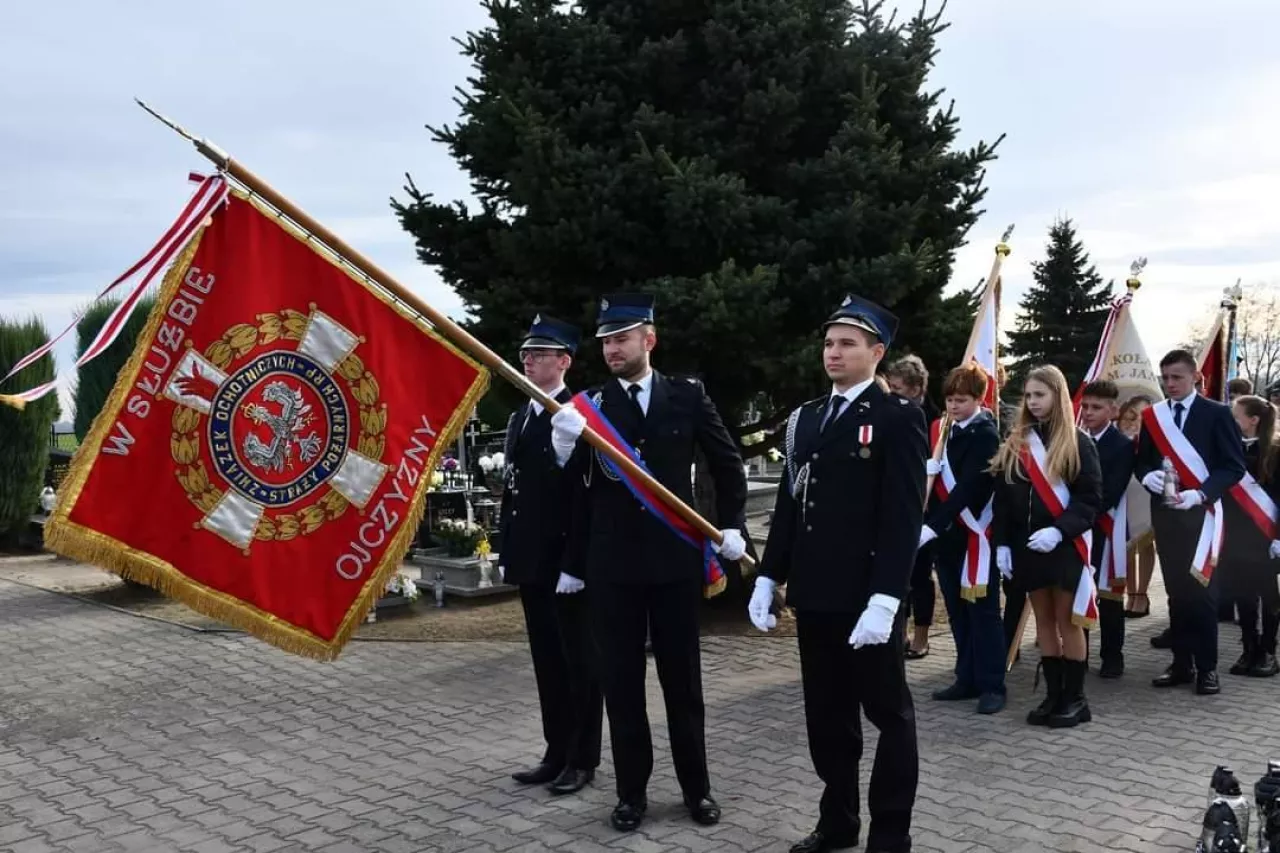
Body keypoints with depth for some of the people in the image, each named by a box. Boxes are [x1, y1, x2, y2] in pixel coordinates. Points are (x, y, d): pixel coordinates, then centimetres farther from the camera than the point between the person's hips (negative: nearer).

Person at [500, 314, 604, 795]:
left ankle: (583, 760, 15)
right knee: (547, 663, 14)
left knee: (579, 664, 4)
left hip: (568, 562, -8)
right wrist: (506, 552, 14)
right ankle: (556, 754, 25)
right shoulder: (519, 419, 14)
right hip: (531, 562, 8)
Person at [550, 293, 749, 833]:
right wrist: (564, 445, -26)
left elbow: (727, 463, 10)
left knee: (682, 678, 11)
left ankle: (696, 787, 26)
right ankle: (632, 791, 22)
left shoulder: (687, 395, 2)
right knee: (620, 682, 7)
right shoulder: (586, 406, -1)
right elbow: (573, 484, -7)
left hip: (675, 558, 0)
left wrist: (732, 525, 4)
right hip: (611, 563, 0)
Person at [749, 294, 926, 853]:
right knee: (827, 715, 15)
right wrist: (768, 576, 10)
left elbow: (904, 517, -14)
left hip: (867, 597, -6)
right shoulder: (804, 419, 13)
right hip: (814, 594, 6)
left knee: (889, 713, 7)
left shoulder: (899, 418, -7)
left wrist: (885, 598, -21)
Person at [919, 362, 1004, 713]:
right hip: (946, 534, 7)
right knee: (958, 611, 12)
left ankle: (991, 684, 6)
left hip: (975, 534, -7)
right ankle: (968, 678, 21)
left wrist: (932, 526, -28)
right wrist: (927, 468, -3)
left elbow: (968, 487, -22)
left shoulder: (985, 434, -12)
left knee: (982, 610, -1)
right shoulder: (945, 430, 11)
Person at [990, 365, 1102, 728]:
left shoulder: (1077, 443, -3)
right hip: (1025, 545, 4)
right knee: (1043, 622, 10)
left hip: (1065, 545, -4)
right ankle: (1053, 695, 18)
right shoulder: (1015, 444, 8)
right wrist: (1002, 543, -1)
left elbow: (1090, 499, -9)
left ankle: (1075, 698, 12)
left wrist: (1059, 530, -21)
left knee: (1068, 621, 3)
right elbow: (1003, 497, 7)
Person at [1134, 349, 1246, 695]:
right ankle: (1182, 663, 16)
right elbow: (1141, 461, 11)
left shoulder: (1217, 413, -4)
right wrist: (1148, 476, -12)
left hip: (1200, 512, -4)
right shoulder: (1152, 416, 9)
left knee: (1201, 590, -3)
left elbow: (1234, 466, -7)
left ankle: (1207, 667, 7)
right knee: (1176, 592, 9)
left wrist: (1199, 494, -19)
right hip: (1164, 513, 4)